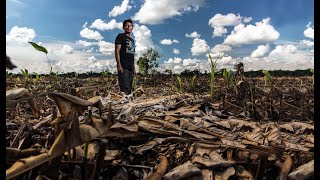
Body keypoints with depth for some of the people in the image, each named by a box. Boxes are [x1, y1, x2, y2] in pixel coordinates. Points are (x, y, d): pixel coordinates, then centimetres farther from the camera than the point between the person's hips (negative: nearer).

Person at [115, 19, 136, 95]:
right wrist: (119, 65, -17)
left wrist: (134, 68, 18)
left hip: (130, 68, 7)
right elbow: (117, 51, -6)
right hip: (123, 67, -7)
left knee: (129, 89, 5)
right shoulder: (120, 36, 4)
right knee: (124, 88, -16)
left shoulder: (132, 40, 25)